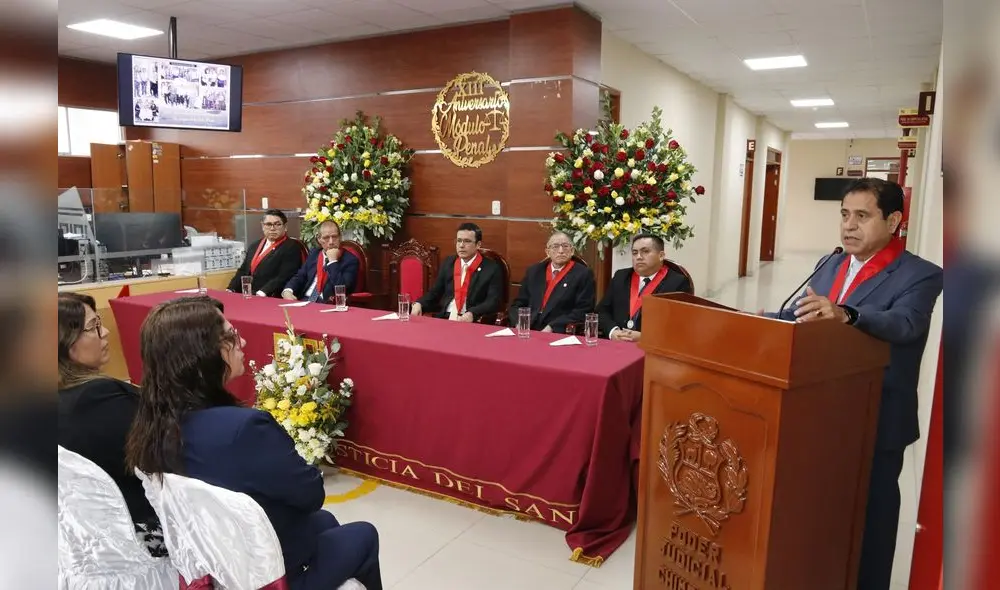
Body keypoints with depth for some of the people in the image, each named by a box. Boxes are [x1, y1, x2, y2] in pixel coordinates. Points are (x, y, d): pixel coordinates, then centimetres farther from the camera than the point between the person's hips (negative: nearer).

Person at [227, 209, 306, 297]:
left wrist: (263, 293, -27)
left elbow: (284, 277, -16)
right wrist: (231, 290, 3)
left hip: (273, 300, -7)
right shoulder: (255, 245, 20)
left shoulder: (293, 247, -6)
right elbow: (243, 271, 20)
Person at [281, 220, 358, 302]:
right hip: (304, 301, 5)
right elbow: (300, 277, 13)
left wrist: (333, 261, -13)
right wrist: (287, 291, -7)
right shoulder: (314, 254, 16)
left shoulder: (351, 259, -4)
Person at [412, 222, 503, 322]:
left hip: (472, 322, -3)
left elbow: (494, 302, -10)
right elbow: (435, 292, 17)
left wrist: (472, 314, -27)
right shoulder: (448, 263, 14)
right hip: (444, 318, 3)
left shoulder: (492, 269, -2)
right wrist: (419, 304, -4)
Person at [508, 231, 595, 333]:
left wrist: (552, 328, -15)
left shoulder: (583, 274, 1)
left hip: (561, 336, -3)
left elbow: (583, 312, -6)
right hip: (528, 333, 3)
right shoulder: (534, 271, 15)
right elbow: (517, 304, 16)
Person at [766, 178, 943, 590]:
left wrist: (845, 314, -48)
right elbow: (799, 319, 11)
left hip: (876, 421, -6)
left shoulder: (920, 276, -12)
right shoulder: (831, 265, 7)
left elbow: (904, 323, -31)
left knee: (869, 515, 10)